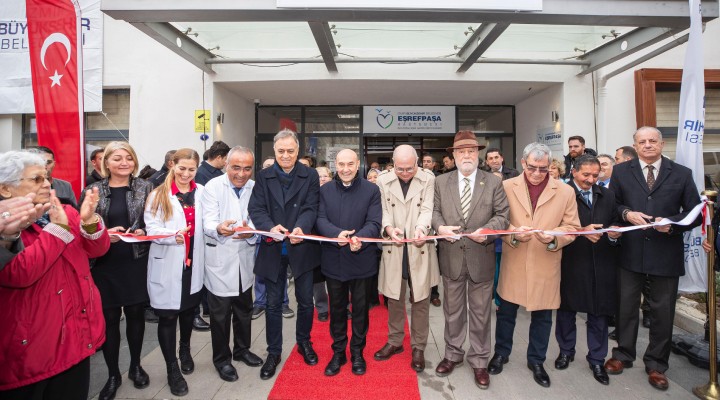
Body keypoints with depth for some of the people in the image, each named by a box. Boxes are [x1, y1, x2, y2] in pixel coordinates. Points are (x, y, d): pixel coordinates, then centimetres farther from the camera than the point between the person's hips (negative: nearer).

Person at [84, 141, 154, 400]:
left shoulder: (145, 188, 2)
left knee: (136, 314, 11)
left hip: (136, 262, 0)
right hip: (104, 264, 0)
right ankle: (113, 374, 25)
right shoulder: (93, 190, 2)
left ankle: (135, 366, 31)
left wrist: (142, 232, -16)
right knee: (109, 318, 7)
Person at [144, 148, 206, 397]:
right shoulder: (158, 194, -4)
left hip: (193, 262, 3)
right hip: (167, 263, -3)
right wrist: (173, 235, -28)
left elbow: (205, 224, 5)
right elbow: (151, 228, -11)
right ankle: (172, 369, 21)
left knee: (188, 309, 20)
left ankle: (185, 351, 46)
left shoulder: (201, 192, 3)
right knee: (168, 316, 4)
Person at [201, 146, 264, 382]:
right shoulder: (213, 186, -9)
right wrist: (219, 229, -39)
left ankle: (242, 349, 38)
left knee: (244, 309, 17)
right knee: (220, 312, 5)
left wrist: (250, 231, -26)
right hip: (220, 260, -3)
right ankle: (221, 359, 25)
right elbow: (208, 223, -16)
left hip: (245, 259, 4)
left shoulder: (255, 188, -1)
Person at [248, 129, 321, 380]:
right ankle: (273, 352, 28)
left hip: (301, 247, -1)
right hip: (273, 248, 1)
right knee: (273, 303, 12)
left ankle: (304, 342, 38)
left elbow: (311, 208, -10)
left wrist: (301, 228, -30)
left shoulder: (310, 175, -1)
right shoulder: (263, 177, 2)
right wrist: (270, 227, -26)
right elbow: (255, 209, -7)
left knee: (305, 301, 13)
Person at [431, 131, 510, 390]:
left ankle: (479, 361, 28)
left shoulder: (493, 182, 0)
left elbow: (502, 215, -3)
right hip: (451, 257, 1)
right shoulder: (441, 182, 4)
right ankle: (453, 354, 34)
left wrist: (486, 231, -20)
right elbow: (434, 211, 5)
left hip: (481, 258, -1)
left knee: (480, 313, 11)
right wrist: (440, 227, -16)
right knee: (453, 310, 15)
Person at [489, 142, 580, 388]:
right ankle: (501, 353, 36)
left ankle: (536, 361, 35)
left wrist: (554, 238, -20)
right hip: (513, 263, 0)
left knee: (542, 317, 13)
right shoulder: (506, 187, -2)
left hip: (546, 266, 0)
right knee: (506, 311, 14)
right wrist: (514, 233, -21)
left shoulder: (565, 191, -1)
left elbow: (572, 227, 0)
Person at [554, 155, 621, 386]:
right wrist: (582, 231, -25)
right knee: (567, 309, 13)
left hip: (601, 263, 4)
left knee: (599, 313, 9)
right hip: (571, 261, -3)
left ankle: (597, 360, 26)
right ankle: (566, 351, 33)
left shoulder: (607, 196, 11)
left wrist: (614, 233, -11)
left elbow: (615, 224, 11)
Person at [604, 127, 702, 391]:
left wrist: (672, 223, -17)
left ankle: (656, 365, 29)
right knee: (626, 306, 12)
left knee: (662, 310, 11)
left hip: (666, 254, 0)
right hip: (630, 251, 0)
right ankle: (623, 355, 32)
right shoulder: (621, 171, 4)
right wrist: (627, 213, -14)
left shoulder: (682, 174, 2)